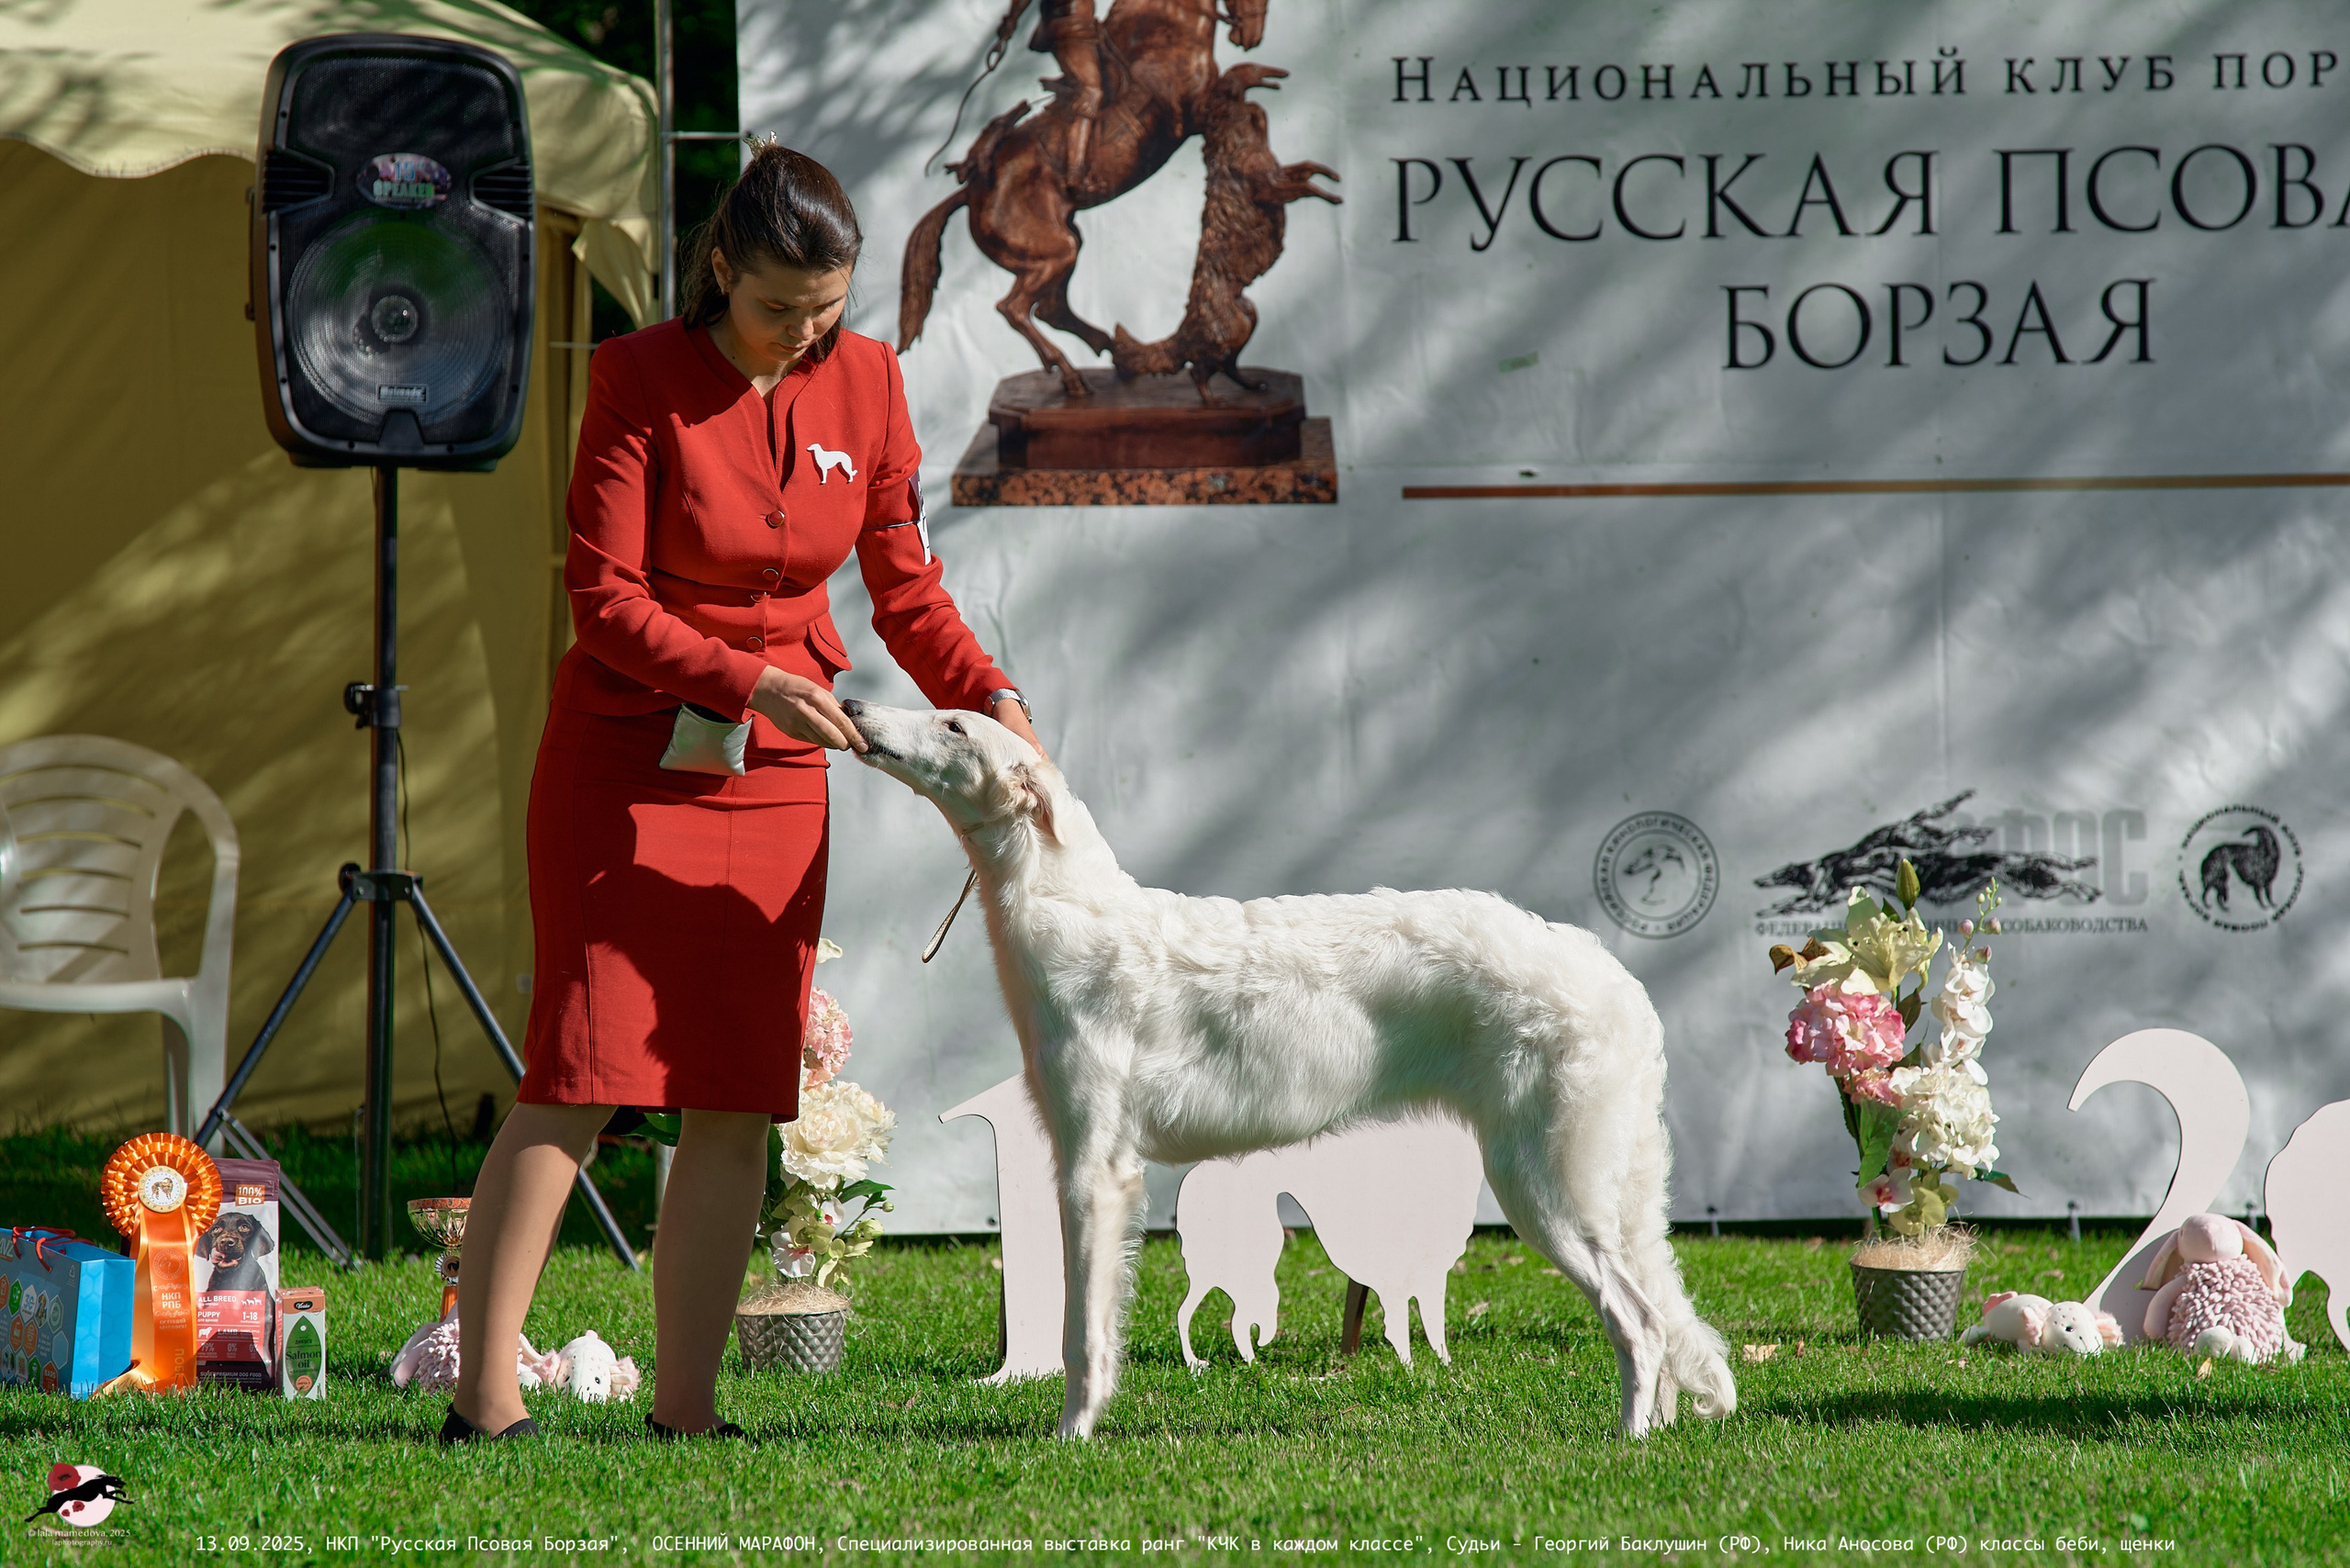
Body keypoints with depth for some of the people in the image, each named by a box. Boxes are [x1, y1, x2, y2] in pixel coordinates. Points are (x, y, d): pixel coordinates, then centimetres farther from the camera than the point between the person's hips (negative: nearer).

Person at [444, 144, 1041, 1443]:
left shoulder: (865, 382, 2)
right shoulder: (640, 378, -11)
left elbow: (907, 592, 8)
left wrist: (987, 696, -9)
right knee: (576, 1079, -9)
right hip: (628, 752, -4)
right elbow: (604, 601, -14)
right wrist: (751, 682, -24)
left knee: (739, 1102, 1)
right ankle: (482, 1399, -8)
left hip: (774, 775, 4)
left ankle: (684, 1408, 5)